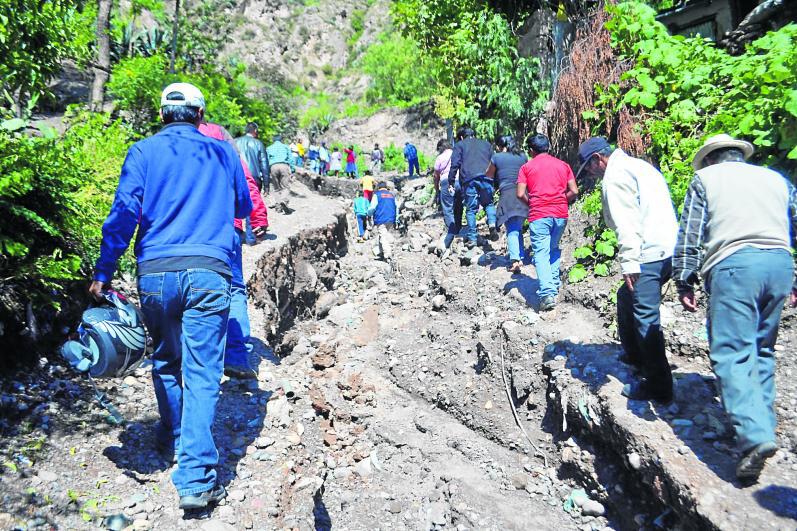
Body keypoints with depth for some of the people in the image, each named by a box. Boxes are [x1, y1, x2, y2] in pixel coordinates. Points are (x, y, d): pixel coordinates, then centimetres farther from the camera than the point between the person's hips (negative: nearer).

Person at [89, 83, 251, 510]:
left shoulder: (143, 152, 7)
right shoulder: (222, 152, 12)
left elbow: (123, 213, -2)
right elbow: (244, 207, 25)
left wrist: (103, 274, 3)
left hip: (156, 272, 1)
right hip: (209, 271, -1)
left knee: (165, 360, 22)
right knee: (202, 374, -2)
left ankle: (173, 437, 41)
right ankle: (195, 478, -7)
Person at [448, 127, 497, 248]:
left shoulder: (460, 145, 18)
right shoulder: (486, 144, 28)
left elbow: (455, 165, 5)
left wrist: (451, 183, 4)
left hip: (469, 180, -2)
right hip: (486, 178, 2)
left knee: (471, 209, 4)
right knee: (488, 203, 18)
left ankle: (472, 239, 2)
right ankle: (492, 224, -10)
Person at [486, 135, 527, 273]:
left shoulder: (496, 157, 6)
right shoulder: (523, 156, 15)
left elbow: (489, 176, 19)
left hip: (507, 194, -3)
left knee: (512, 229, -6)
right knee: (518, 227, 16)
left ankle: (515, 260, -20)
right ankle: (520, 257, 15)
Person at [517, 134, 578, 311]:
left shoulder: (527, 167, 5)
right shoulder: (563, 165, 12)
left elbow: (520, 194, -4)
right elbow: (574, 192, 5)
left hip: (539, 215, -3)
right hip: (560, 214, 3)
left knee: (541, 254, -4)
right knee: (554, 249, 23)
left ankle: (547, 294, -17)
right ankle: (554, 283, 23)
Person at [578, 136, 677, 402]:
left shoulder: (615, 175, -7)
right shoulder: (638, 165, 23)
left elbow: (626, 222, -18)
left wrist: (629, 262, -20)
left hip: (649, 255, -11)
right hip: (668, 248, 11)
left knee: (646, 317, -7)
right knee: (626, 297, 26)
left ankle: (658, 386, -2)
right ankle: (634, 354, 39)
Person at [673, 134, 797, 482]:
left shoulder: (706, 178, 11)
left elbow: (690, 235, 2)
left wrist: (684, 282, 4)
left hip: (734, 264, -5)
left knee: (732, 353, -9)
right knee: (762, 349, 17)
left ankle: (755, 436, -23)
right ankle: (762, 424, 20)